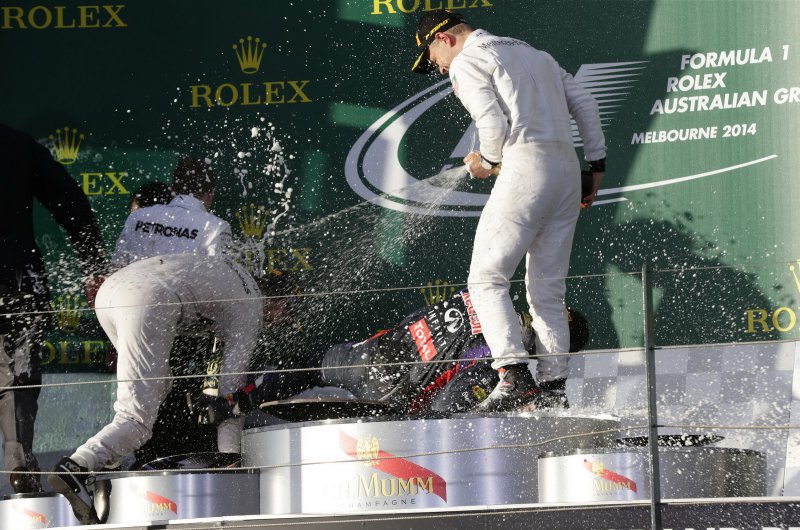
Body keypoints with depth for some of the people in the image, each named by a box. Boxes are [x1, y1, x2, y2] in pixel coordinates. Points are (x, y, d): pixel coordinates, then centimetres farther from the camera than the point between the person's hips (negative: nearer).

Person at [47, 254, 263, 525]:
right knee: (137, 420, -10)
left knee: (156, 386, 26)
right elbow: (231, 382, 10)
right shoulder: (250, 306, 15)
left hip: (111, 288, 8)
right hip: (147, 304, -8)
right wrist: (230, 452, 13)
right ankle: (75, 469, -30)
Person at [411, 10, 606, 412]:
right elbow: (585, 105, 20)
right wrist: (597, 164, 21)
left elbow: (493, 125, -11)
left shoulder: (465, 63, 2)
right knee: (547, 291, 10)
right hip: (567, 168, 8)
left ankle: (514, 374, -20)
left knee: (487, 278, -6)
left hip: (525, 167, -8)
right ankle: (554, 383, 4)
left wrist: (487, 162, 7)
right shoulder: (534, 54, 27)